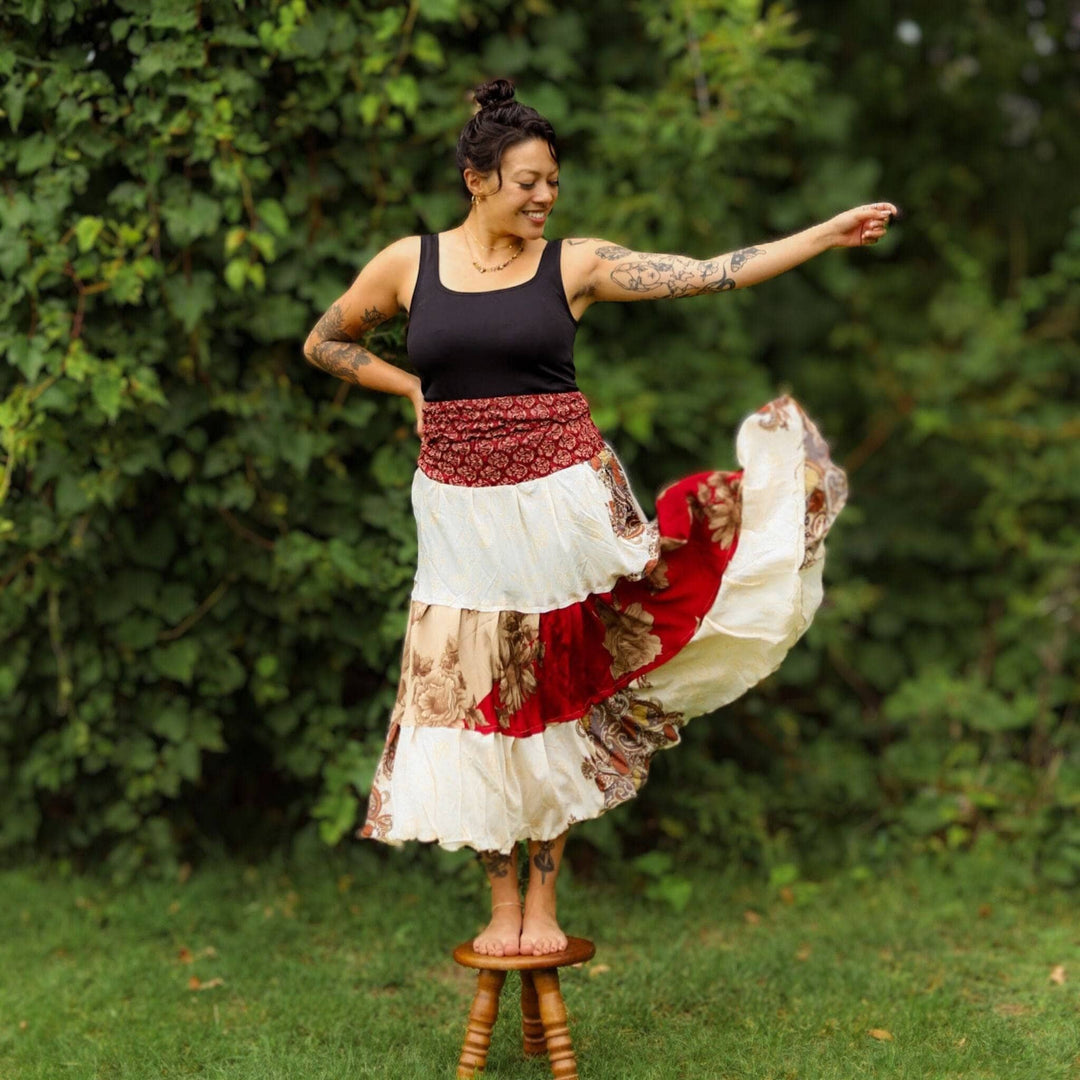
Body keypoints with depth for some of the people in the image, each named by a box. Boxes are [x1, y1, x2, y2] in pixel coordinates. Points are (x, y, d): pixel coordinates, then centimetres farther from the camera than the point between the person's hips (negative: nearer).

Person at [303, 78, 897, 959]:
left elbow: (712, 274, -7)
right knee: (478, 700, 6)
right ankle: (504, 904, 23)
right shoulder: (408, 264, 2)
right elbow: (324, 343, 15)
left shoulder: (575, 264, -1)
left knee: (554, 699, 6)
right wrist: (413, 390, 4)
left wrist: (832, 233, -12)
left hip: (562, 502, -1)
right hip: (462, 515, 1)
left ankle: (545, 902, 21)